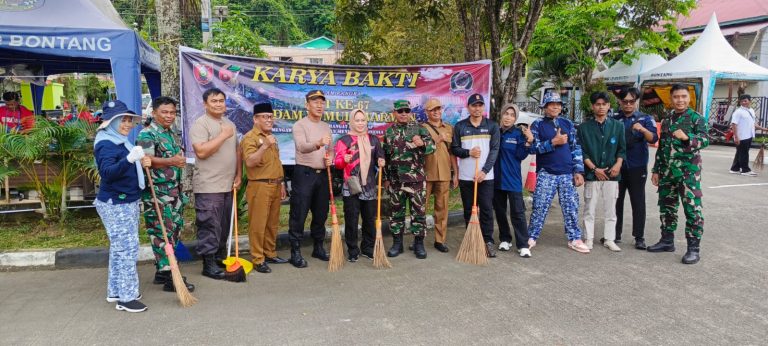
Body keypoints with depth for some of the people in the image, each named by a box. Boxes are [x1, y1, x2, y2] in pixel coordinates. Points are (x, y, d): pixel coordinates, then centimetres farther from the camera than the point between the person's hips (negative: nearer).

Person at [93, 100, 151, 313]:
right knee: (127, 247, -9)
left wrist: (141, 163, 8)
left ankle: (115, 291, 24)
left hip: (128, 202, 10)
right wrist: (130, 159, -44)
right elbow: (107, 172, -31)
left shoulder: (121, 142, 13)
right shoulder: (106, 145, -16)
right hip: (115, 205, -10)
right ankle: (126, 297, -3)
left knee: (120, 247, 14)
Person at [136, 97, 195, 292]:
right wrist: (171, 161, -34)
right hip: (157, 193, -9)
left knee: (174, 231, 12)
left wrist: (180, 185, 25)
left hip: (174, 190, 9)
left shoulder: (171, 133, 17)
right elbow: (145, 160, -25)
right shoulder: (147, 134, -11)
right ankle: (169, 278, -2)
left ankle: (161, 271, 23)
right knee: (162, 233, -5)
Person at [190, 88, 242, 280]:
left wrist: (238, 175, 11)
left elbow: (237, 151, 19)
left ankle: (220, 258, 27)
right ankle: (208, 264, 5)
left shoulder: (230, 124, 16)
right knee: (210, 226, -3)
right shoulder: (200, 124, -9)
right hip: (208, 186, -7)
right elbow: (201, 151, -21)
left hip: (228, 185, 7)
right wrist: (223, 136, -15)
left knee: (225, 226, 15)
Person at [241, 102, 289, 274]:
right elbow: (250, 162, -22)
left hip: (275, 186, 8)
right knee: (258, 224, -5)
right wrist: (265, 145, -30)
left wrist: (281, 184, 20)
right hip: (259, 187, -8)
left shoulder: (271, 137, 19)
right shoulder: (250, 137, -8)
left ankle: (270, 254, 24)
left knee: (273, 223, 13)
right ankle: (258, 259, 1)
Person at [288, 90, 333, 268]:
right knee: (299, 215, -3)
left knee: (321, 214, 13)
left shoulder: (326, 126, 13)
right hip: (304, 173, -6)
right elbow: (302, 147, -27)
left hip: (322, 174, 6)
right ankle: (295, 252, 4)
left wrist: (329, 158, -3)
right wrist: (318, 143, -47)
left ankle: (318, 248, 25)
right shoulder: (300, 125, -9)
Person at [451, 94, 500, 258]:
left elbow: (494, 150, -3)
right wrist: (469, 152, -14)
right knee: (469, 210, 7)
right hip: (466, 176, 1)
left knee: (487, 209, -2)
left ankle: (488, 241, 6)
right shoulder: (460, 126, 5)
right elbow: (454, 149, 6)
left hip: (486, 176, -1)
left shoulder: (492, 126, 3)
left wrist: (484, 171, -13)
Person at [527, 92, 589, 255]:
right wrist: (553, 142, -18)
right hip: (546, 174, -3)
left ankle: (575, 239, 16)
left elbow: (576, 148, 9)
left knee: (571, 207, 6)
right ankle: (531, 238, 9)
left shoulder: (568, 124, 10)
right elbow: (533, 148, -10)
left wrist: (578, 171, 2)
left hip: (567, 174, 3)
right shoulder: (537, 125, 1)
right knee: (540, 207, -1)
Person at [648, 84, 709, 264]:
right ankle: (667, 240, 25)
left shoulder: (697, 118, -3)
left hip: (689, 170, -6)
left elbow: (705, 140, -16)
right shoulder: (666, 120, 13)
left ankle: (693, 248, 0)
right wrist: (656, 170, 14)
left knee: (692, 209, -6)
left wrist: (686, 137, -34)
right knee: (666, 206, 13)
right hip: (667, 170, 6)